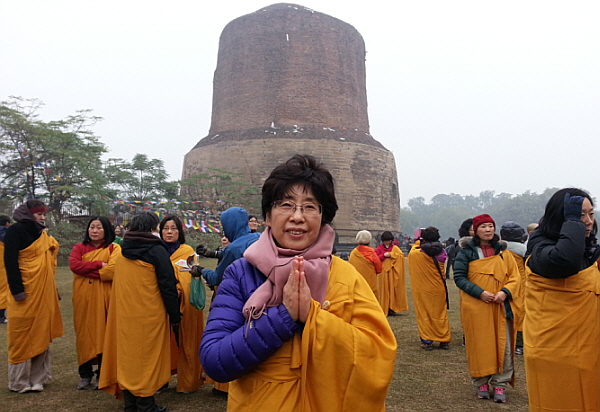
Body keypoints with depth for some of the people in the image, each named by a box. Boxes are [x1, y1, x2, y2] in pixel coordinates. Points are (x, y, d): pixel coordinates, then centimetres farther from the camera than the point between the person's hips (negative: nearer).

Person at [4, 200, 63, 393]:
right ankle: (18, 382, 13)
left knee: (42, 334, 10)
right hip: (26, 292, -7)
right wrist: (17, 290, -19)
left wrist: (52, 288, 16)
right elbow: (10, 261, -13)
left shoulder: (42, 234, 15)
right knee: (22, 336, 2)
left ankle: (38, 378, 19)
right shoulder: (16, 231, -7)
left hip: (44, 292, 7)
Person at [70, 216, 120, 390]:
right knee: (84, 333, 6)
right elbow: (74, 265, -9)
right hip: (83, 298, 2)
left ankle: (102, 374, 13)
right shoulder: (79, 248, 10)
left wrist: (86, 270, -9)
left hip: (104, 298, -2)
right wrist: (98, 264, -13)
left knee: (103, 334, 2)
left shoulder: (114, 248, 1)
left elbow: (112, 270, -15)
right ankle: (85, 374, 19)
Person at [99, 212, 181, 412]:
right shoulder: (157, 251, -12)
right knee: (147, 357, 4)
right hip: (150, 315, -6)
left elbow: (120, 284, 15)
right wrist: (175, 316, -7)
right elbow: (167, 286, -13)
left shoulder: (123, 252, 8)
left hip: (124, 314, 6)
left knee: (128, 355, 14)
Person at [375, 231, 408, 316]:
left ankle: (392, 309, 6)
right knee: (385, 290, -1)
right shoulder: (379, 248, 7)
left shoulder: (395, 248, 8)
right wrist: (383, 255, -14)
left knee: (393, 289, 0)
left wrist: (390, 254, -15)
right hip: (383, 272, -1)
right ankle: (385, 310, 5)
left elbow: (401, 255, -8)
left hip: (393, 272, 1)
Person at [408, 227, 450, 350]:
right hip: (439, 289, 2)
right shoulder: (442, 253, -8)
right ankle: (444, 341, 20)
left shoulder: (416, 254, -15)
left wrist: (417, 242, 22)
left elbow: (412, 253, 9)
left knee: (424, 314, 7)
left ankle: (427, 341, 10)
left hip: (422, 290, -2)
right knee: (440, 314, 13)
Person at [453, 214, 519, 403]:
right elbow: (459, 277, -6)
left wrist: (505, 292, -12)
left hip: (500, 306, 3)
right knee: (479, 344, 4)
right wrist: (480, 292, -17)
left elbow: (514, 276, 6)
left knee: (503, 345, 2)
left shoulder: (502, 251, 8)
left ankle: (500, 384, 15)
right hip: (475, 307, -3)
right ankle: (481, 383, 19)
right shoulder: (467, 251, -2)